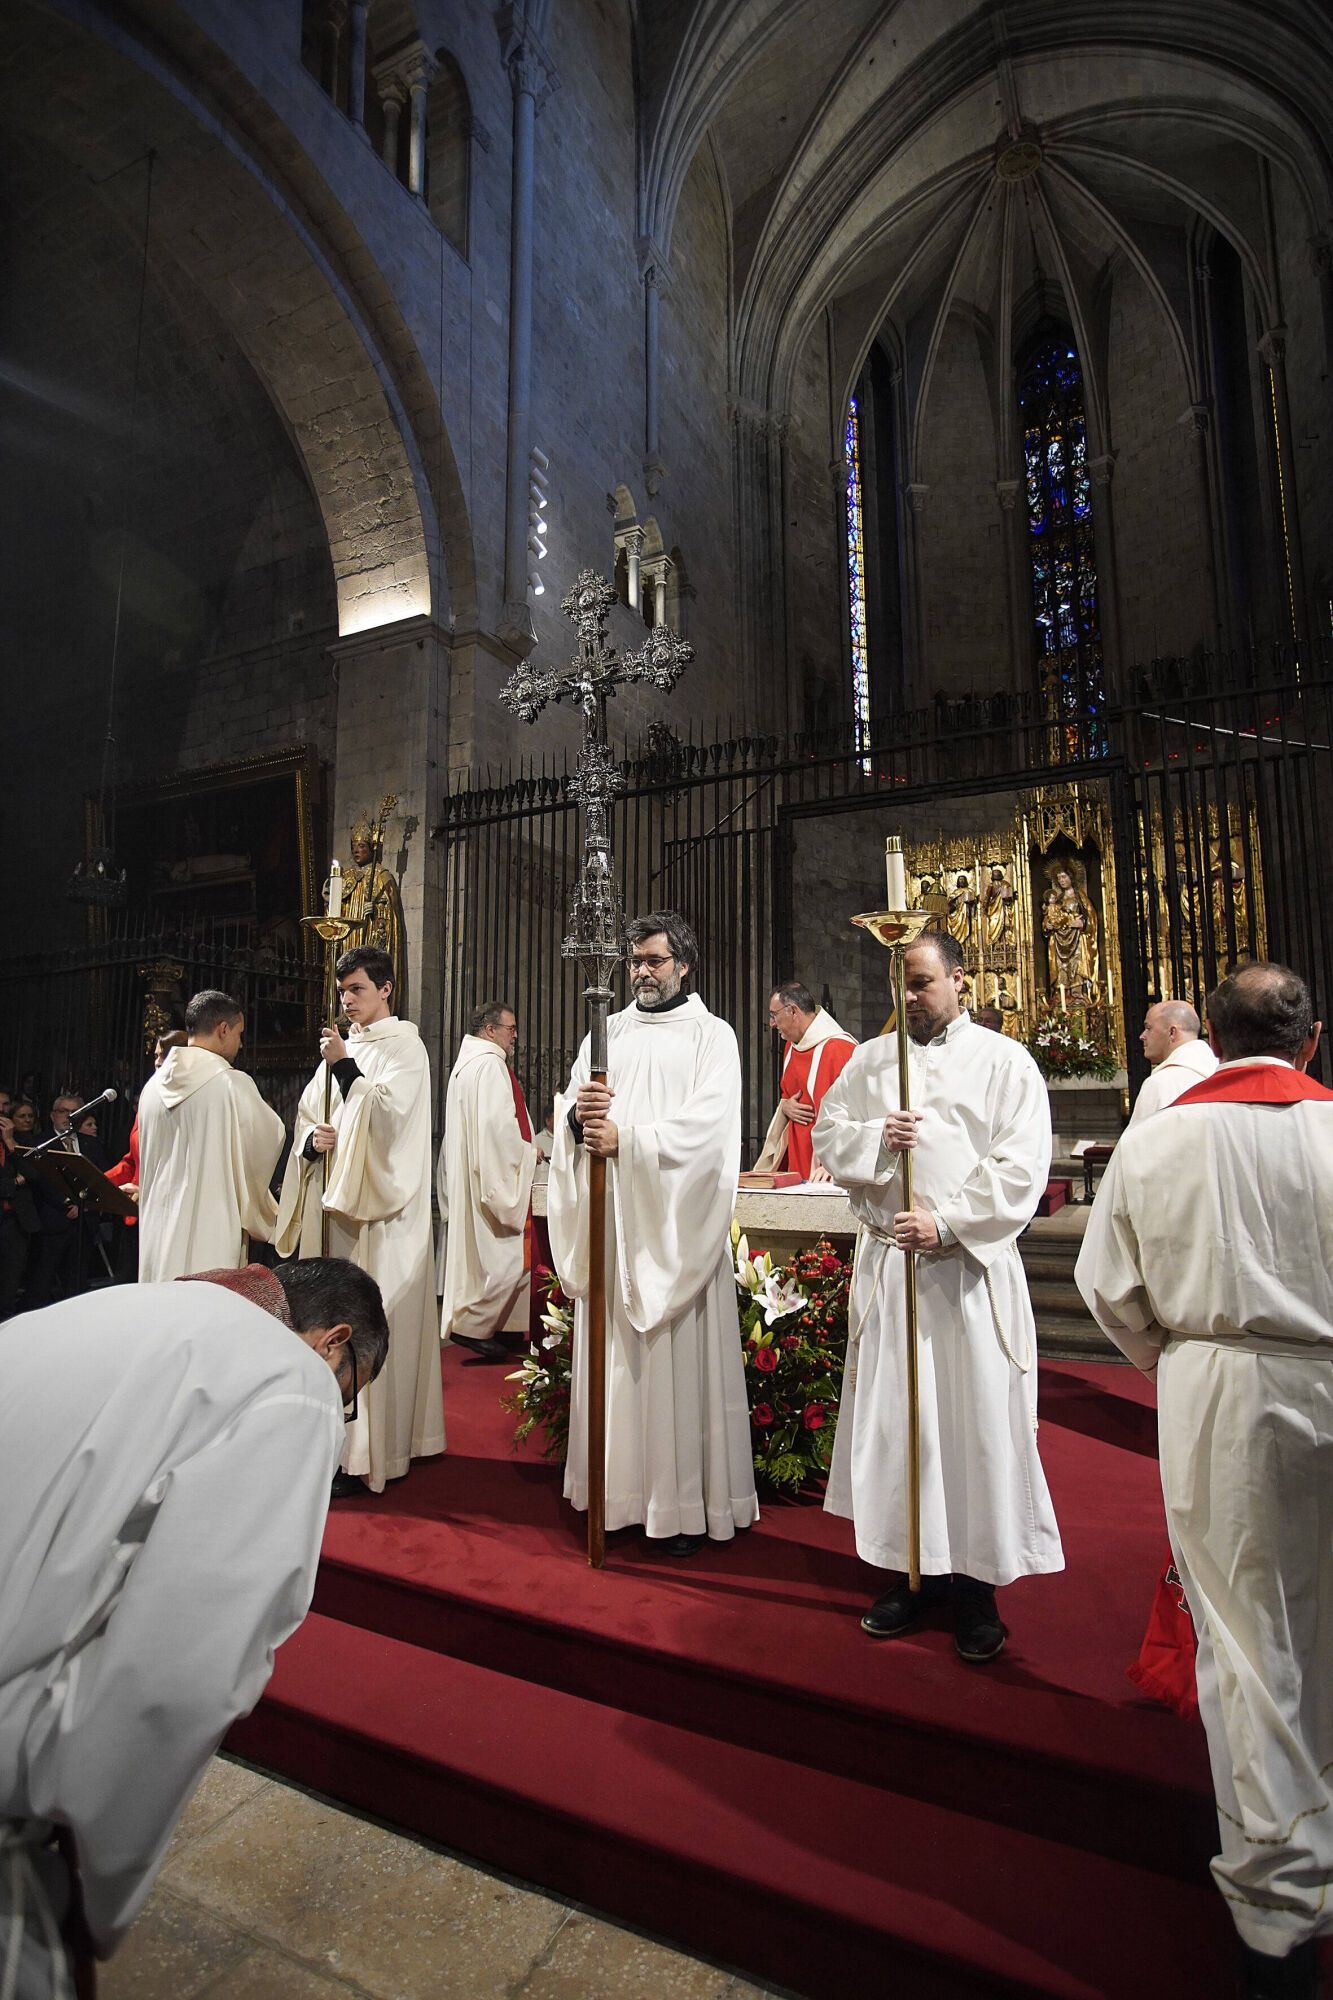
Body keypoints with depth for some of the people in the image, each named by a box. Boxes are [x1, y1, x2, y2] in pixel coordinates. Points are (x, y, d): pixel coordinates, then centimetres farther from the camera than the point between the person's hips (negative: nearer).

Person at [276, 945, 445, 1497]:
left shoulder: (405, 1047, -4)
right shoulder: (341, 1047, 16)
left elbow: (390, 1114, -15)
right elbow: (308, 1113, 15)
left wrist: (346, 1068, -17)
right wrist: (313, 1138, -5)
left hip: (380, 1208, -7)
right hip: (333, 1200, 7)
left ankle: (364, 1456, 1)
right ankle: (336, 1435, 20)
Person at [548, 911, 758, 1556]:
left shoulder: (712, 1036, 0)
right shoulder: (607, 1033, 13)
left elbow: (708, 1124, -13)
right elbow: (568, 1111, 7)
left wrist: (627, 1138, -21)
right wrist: (577, 1114, -16)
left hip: (674, 1224, -4)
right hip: (609, 1221, 4)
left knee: (679, 1356, 0)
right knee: (616, 1354, 8)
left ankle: (684, 1502, 12)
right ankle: (623, 1489, 21)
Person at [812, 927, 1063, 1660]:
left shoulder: (1005, 1062, -1)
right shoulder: (870, 1059, 10)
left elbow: (1022, 1168, -8)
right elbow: (827, 1134, 9)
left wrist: (948, 1223, -16)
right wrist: (875, 1139, -11)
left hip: (969, 1267, -3)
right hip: (886, 1262, 3)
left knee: (976, 1421, 4)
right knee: (891, 1417, 9)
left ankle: (973, 1582, 20)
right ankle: (912, 1569, 25)